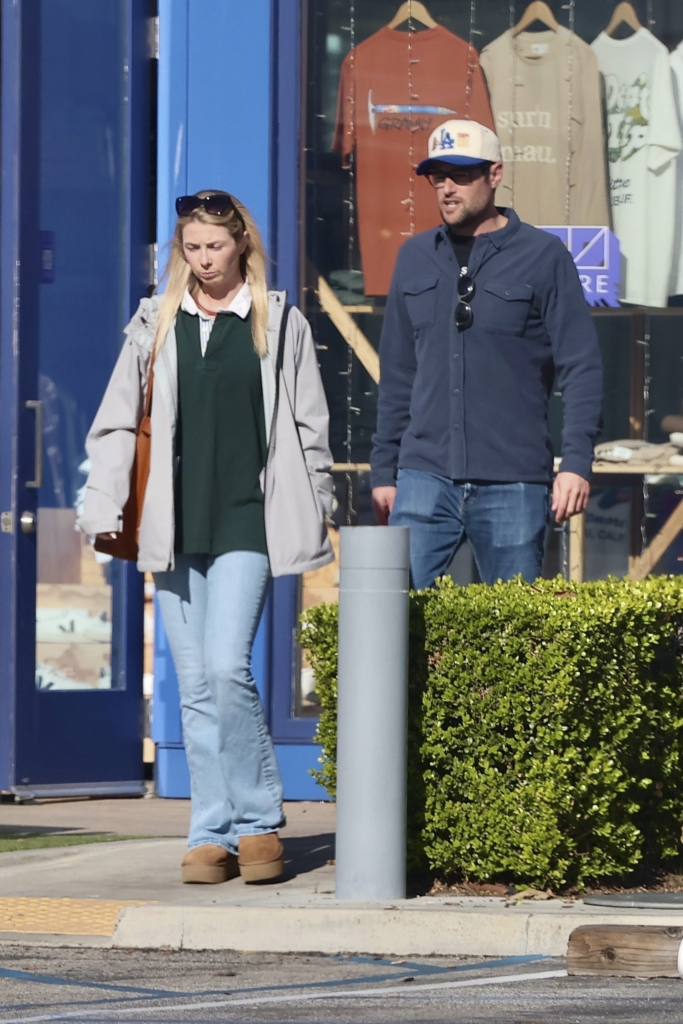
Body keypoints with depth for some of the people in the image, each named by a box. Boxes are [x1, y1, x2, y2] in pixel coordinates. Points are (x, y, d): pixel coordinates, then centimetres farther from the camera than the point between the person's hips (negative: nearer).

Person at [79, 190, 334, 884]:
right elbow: (116, 423, 12)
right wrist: (104, 509, 2)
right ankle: (213, 836, 7)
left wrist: (316, 516, 5)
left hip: (248, 521, -3)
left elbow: (309, 429, 9)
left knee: (227, 666, -16)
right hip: (175, 527, 3)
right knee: (195, 685, 3)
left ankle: (258, 823, -4)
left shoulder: (281, 325, 6)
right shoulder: (156, 324, 11)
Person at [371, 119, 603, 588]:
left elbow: (581, 367, -2)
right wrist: (384, 470, 14)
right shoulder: (416, 257, 13)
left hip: (514, 483, -3)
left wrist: (577, 462, -11)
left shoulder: (542, 255, 1)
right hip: (425, 478, 3)